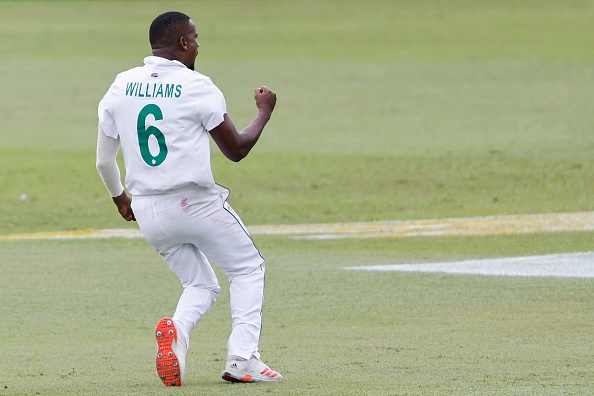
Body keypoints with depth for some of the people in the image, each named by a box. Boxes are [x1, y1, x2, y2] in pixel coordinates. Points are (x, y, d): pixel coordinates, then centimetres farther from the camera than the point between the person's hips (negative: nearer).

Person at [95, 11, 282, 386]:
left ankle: (176, 329, -14)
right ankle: (243, 358, -2)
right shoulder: (198, 87, -9)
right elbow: (236, 149, -2)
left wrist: (120, 197, 29)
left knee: (201, 285, 19)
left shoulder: (120, 88, 5)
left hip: (147, 212, 5)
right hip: (195, 205, -5)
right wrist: (265, 111, 14)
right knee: (248, 268, 14)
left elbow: (104, 161, 10)